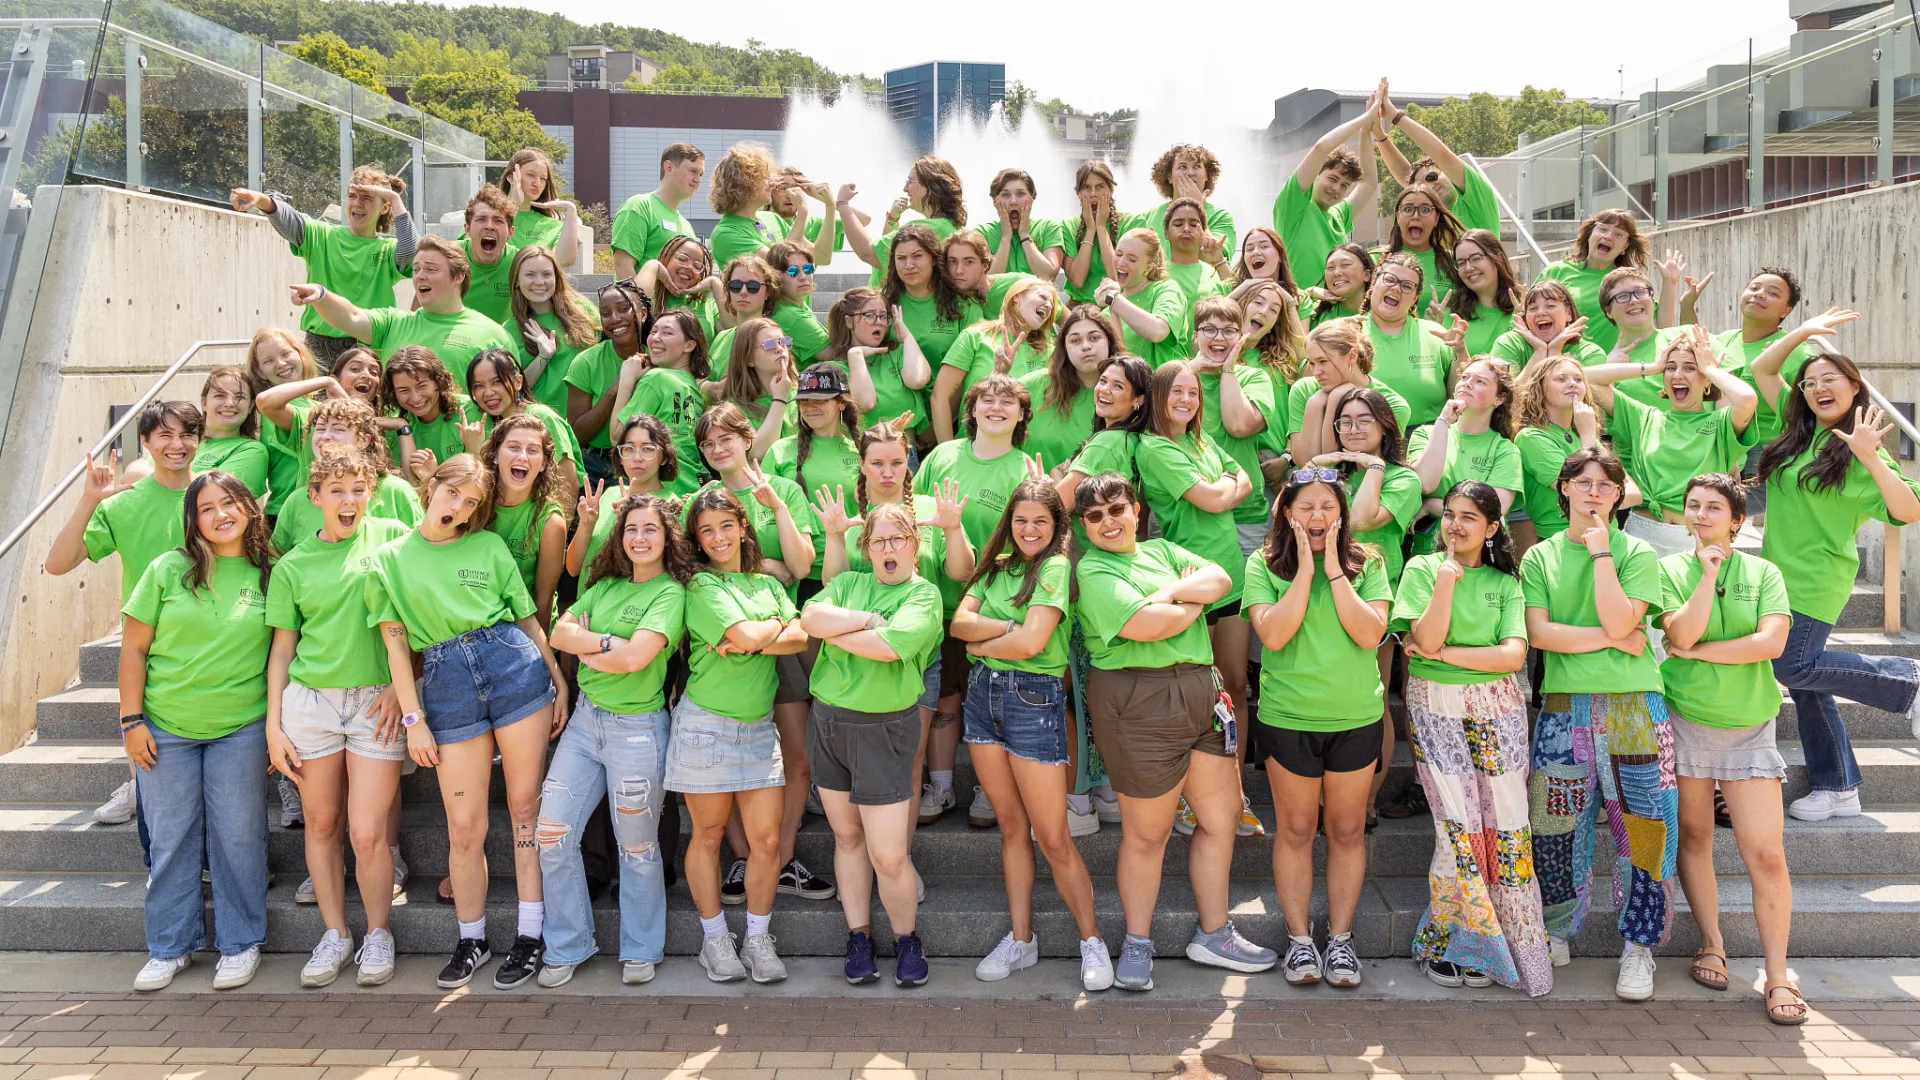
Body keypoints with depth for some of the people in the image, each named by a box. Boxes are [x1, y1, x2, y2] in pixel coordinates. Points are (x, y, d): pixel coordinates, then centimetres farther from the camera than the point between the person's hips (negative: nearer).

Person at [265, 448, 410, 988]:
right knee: (321, 824, 9)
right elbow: (282, 648, 10)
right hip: (310, 700, 2)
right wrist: (273, 725, 5)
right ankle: (335, 934, 24)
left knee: (368, 832, -6)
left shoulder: (392, 537, 3)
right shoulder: (293, 566, 7)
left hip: (377, 701, -2)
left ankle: (379, 934, 14)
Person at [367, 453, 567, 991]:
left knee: (525, 804, 3)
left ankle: (529, 933, 11)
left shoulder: (489, 546, 11)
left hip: (514, 664, 0)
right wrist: (414, 720, 1)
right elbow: (395, 645, 7)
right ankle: (471, 941, 19)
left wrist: (560, 684, 8)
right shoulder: (390, 559, 10)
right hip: (446, 684, 0)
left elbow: (529, 620, 12)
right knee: (465, 826, 2)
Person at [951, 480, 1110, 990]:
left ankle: (1091, 941, 12)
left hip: (1035, 698, -6)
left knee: (1052, 837, -3)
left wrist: (981, 644, -2)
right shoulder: (997, 565, 11)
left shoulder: (1056, 567, -9)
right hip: (984, 693, 6)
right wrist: (1008, 627, -16)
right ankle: (1021, 940, 22)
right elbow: (959, 621, 0)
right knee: (1011, 826, 13)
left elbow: (1032, 642, -19)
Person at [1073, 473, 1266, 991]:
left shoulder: (1161, 550, 17)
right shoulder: (1093, 569, -6)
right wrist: (1193, 604, -2)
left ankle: (1212, 934, 26)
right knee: (1147, 832, 2)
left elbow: (1219, 577, 2)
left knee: (1223, 816, 12)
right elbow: (1145, 625, -19)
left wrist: (1170, 592, -13)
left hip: (1200, 692, 7)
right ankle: (1137, 944, 19)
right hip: (1138, 704, -7)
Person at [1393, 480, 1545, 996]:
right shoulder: (1422, 568, 4)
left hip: (1496, 709, 3)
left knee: (1503, 826, -1)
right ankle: (1445, 942, 8)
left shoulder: (1505, 581, 9)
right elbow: (1426, 641, -9)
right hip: (1436, 709, -2)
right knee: (1460, 829, -7)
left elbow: (1514, 654, -5)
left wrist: (1446, 653, -10)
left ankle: (1477, 943, 13)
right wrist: (1446, 580, -16)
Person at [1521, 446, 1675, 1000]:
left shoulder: (1637, 553, 4)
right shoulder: (1540, 557, 8)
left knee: (1639, 825, 1)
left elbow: (1619, 622, -12)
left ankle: (1639, 945, 14)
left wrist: (1601, 551, -10)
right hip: (1563, 707, 1)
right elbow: (1538, 632, -5)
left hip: (1632, 707, -1)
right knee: (1557, 827, 4)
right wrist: (1611, 638, -9)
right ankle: (1557, 932, 22)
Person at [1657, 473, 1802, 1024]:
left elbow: (1771, 643, -11)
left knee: (1766, 852, -5)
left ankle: (1778, 975, 4)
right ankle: (1712, 944, 25)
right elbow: (1680, 633, -14)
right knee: (1693, 836, 8)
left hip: (1748, 725, 0)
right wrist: (1708, 573, -15)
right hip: (1685, 719, 0)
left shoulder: (1763, 573, 4)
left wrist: (1699, 651, -10)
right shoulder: (1670, 569, 2)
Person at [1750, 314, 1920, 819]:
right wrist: (1804, 331, 3)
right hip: (1780, 572, 7)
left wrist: (1871, 457, -28)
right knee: (1806, 681, 9)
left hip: (1815, 580, -7)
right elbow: (1761, 369, 14)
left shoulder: (1859, 450, -8)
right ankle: (1838, 789, 17)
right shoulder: (1799, 429, 9)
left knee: (1794, 667, -13)